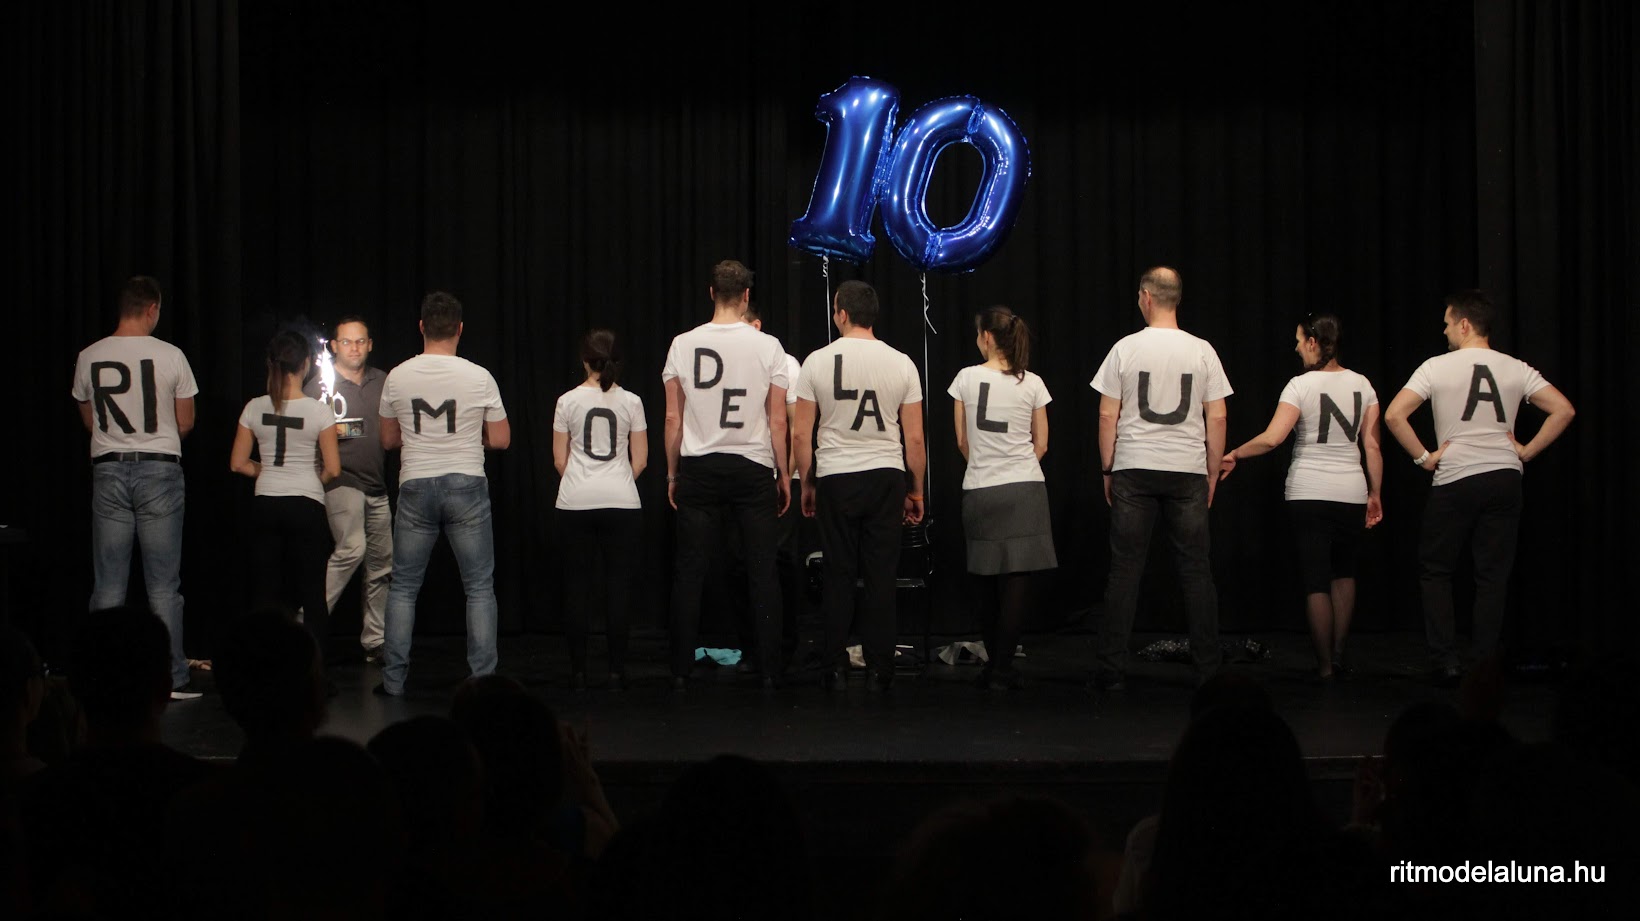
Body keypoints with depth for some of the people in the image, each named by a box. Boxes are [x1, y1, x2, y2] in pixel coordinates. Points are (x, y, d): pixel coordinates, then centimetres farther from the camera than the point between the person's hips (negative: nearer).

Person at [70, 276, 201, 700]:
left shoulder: (89, 358, 1)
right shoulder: (170, 356, -7)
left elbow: (89, 420, 14)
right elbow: (185, 422, 2)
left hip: (108, 471, 2)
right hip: (159, 471, -2)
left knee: (108, 582, 6)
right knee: (163, 582, 1)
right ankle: (171, 677, 2)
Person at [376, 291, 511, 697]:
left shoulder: (397, 378, -1)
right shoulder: (479, 378, -6)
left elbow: (388, 440, 10)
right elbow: (500, 439, 1)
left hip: (415, 488, 1)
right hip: (467, 486, -1)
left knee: (403, 586, 11)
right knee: (479, 587, 6)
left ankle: (394, 679, 10)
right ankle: (483, 679, 3)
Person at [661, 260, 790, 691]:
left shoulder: (683, 345, -2)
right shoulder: (767, 347, -5)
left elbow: (672, 418, 1)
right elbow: (778, 421, -3)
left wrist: (672, 474, 10)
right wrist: (784, 475, 7)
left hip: (699, 469, 1)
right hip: (753, 468, -1)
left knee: (689, 571, 5)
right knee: (762, 570, 5)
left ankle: (681, 670, 5)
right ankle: (768, 668, 4)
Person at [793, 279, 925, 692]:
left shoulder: (818, 361, -4)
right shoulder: (900, 363, -2)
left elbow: (800, 434, -2)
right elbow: (914, 438, 0)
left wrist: (807, 485, 10)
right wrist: (917, 491, 11)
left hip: (835, 479, 0)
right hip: (886, 477, 0)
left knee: (838, 575, 7)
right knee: (881, 576, 5)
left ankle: (835, 669, 8)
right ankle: (879, 670, 5)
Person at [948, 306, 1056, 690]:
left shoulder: (966, 378, -1)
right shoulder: (1033, 384, 1)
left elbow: (963, 442, 6)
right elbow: (1041, 444, 7)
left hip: (980, 490, 1)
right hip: (1025, 488, -1)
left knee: (991, 580, 12)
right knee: (1018, 579, 0)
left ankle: (994, 664, 16)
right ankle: (1001, 669, -3)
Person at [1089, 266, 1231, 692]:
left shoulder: (1126, 349, -3)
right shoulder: (1202, 352, 0)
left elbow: (1107, 415, -2)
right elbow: (1217, 418, 1)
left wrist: (1107, 469, 7)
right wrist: (1212, 473, 10)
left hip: (1134, 471, -1)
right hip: (1188, 472, 1)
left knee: (1125, 569, 2)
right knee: (1196, 569, 5)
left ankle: (1112, 669, 1)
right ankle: (1208, 667, 5)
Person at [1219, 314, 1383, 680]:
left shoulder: (1301, 386, -10)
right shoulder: (1361, 385, 4)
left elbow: (1271, 438, -17)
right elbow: (1372, 445, 5)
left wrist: (1234, 455, -3)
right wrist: (1375, 494, 12)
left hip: (1309, 495, -4)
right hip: (1351, 494, 4)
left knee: (1316, 583, 2)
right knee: (1343, 572, 22)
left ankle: (1325, 666, 4)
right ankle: (1338, 653, 20)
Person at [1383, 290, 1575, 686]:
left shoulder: (1437, 367, -4)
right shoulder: (1516, 369, 3)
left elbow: (1394, 414, -11)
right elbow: (1563, 409, -1)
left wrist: (1424, 457, -3)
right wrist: (1526, 451, 4)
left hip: (1454, 479, -3)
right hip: (1505, 477, 3)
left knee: (1435, 570, 11)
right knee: (1493, 576, 7)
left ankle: (1446, 660, 2)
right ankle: (1484, 665, 7)